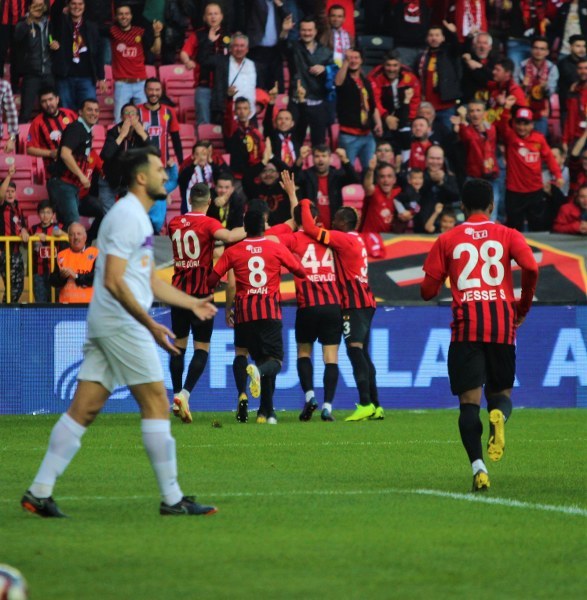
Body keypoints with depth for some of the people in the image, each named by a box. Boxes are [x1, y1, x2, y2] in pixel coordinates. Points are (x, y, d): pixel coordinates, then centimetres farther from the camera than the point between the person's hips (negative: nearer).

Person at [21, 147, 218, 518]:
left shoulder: (138, 217, 20)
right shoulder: (128, 216, -12)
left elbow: (148, 281, 29)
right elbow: (113, 281, -20)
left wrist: (192, 303, 29)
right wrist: (150, 325, -21)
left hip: (104, 325, 10)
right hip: (122, 323, -10)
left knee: (84, 409, 6)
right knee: (156, 404, -5)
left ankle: (40, 492, 3)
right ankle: (172, 499, -2)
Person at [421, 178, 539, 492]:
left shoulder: (447, 240, 10)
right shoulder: (508, 235, 10)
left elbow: (428, 291, 8)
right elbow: (531, 268, -8)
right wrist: (523, 307, 7)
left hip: (466, 327, -1)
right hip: (502, 323, 1)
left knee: (469, 401, -1)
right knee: (501, 392, 13)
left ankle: (478, 466, -19)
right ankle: (499, 415, -25)